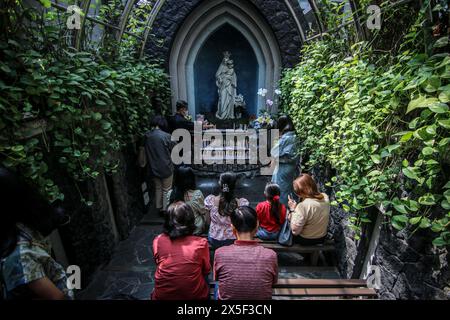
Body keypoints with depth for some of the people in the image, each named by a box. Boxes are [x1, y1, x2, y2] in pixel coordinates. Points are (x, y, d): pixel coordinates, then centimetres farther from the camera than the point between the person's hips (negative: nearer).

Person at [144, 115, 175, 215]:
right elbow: (173, 151, -8)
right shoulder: (165, 136, -20)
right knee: (166, 190, 13)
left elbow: (146, 152, 6)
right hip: (166, 168, -4)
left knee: (158, 188, 21)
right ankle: (165, 210, 23)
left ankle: (159, 209, 33)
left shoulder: (146, 136, -5)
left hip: (153, 168, 5)